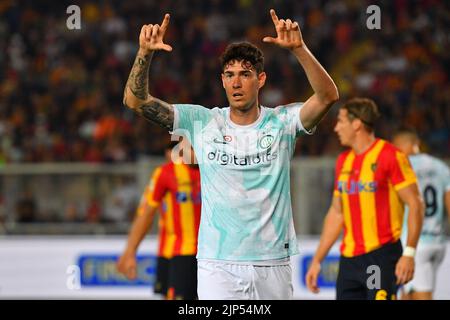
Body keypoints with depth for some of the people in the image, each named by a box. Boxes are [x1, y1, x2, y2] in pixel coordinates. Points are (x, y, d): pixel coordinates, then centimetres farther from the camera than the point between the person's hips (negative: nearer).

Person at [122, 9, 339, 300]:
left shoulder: (281, 122, 1)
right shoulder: (202, 122, 3)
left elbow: (328, 96, -16)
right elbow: (135, 100, 0)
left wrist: (298, 48, -30)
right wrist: (145, 53, -17)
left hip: (273, 266, 1)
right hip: (218, 265, -1)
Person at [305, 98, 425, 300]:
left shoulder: (390, 156, -8)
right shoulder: (343, 161, 14)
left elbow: (415, 205, -10)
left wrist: (409, 254, -18)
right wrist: (317, 260, 18)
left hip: (382, 255, -7)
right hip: (349, 259, 7)